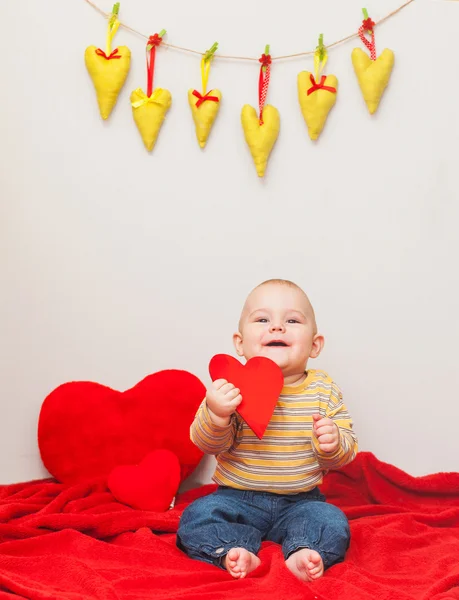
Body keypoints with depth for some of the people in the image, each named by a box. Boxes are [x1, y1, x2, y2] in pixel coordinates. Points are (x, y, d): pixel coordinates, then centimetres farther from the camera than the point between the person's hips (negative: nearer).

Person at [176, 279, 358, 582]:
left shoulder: (323, 390, -4)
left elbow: (346, 452, 0)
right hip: (237, 497, 0)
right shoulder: (232, 386, -9)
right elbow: (209, 444, -13)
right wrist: (216, 415, -35)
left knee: (333, 523, -22)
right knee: (197, 516, -21)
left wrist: (332, 444, -24)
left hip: (300, 501, 1)